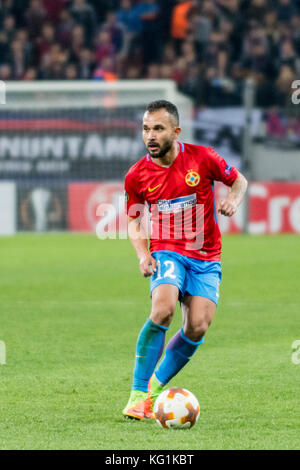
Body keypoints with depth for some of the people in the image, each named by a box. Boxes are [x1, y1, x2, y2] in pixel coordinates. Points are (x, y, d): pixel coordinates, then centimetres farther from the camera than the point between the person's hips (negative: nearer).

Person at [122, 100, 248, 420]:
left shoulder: (202, 158, -7)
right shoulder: (137, 176, -3)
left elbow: (239, 180, 10)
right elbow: (134, 220, 12)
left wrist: (233, 201, -12)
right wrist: (142, 255, -6)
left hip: (206, 257, 1)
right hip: (167, 252, -1)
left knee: (198, 327, -15)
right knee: (163, 309, -29)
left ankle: (156, 387, 8)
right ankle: (138, 394, -22)